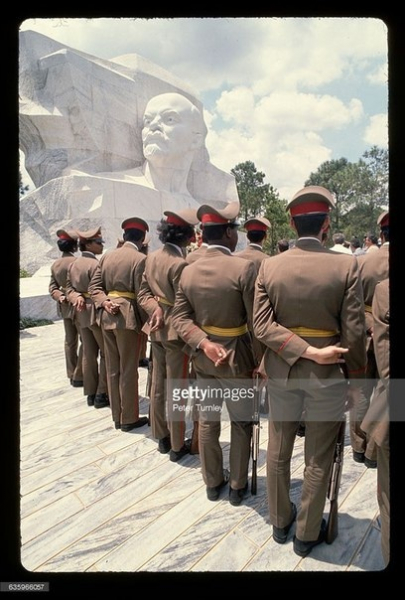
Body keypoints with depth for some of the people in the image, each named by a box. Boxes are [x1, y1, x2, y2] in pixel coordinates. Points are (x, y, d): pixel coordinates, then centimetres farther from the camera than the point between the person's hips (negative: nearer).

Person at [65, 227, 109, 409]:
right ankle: (102, 394, 5)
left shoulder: (72, 264, 11)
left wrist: (76, 297, -5)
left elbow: (69, 288, 8)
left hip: (82, 313, 8)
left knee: (89, 354, 12)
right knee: (107, 354, 3)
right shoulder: (96, 264, -17)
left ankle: (91, 393, 19)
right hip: (97, 312, -8)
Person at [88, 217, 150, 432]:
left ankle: (117, 416, 25)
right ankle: (129, 418, 16)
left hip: (106, 316, 6)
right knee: (128, 370, 5)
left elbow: (94, 286, 4)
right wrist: (146, 320, -4)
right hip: (128, 316, -6)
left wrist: (105, 302, -8)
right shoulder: (140, 259, -11)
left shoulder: (107, 256, 10)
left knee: (112, 369, 14)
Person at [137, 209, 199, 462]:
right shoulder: (180, 264, -23)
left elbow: (144, 293, 6)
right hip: (176, 331, -8)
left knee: (158, 384, 17)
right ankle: (178, 445, 17)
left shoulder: (152, 257, 4)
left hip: (157, 329, 8)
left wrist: (156, 308, -7)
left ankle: (162, 437, 32)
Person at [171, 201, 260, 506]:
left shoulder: (188, 271, -1)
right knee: (241, 424, 13)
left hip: (203, 358, 5)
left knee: (208, 421, 18)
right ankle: (238, 486, 27)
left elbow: (180, 317, -5)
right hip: (237, 359, -5)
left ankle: (213, 481, 34)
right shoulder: (245, 268, -19)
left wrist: (204, 343, -14)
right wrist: (261, 360, -7)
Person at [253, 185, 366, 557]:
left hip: (281, 370, 3)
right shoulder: (346, 266, -13)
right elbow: (354, 332, -12)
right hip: (328, 375, -2)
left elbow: (262, 325, -14)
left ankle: (280, 522, 38)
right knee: (318, 460, 14)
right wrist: (355, 378, 1)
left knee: (278, 452, 19)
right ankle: (307, 534, 30)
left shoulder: (269, 266, -7)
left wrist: (309, 353, -14)